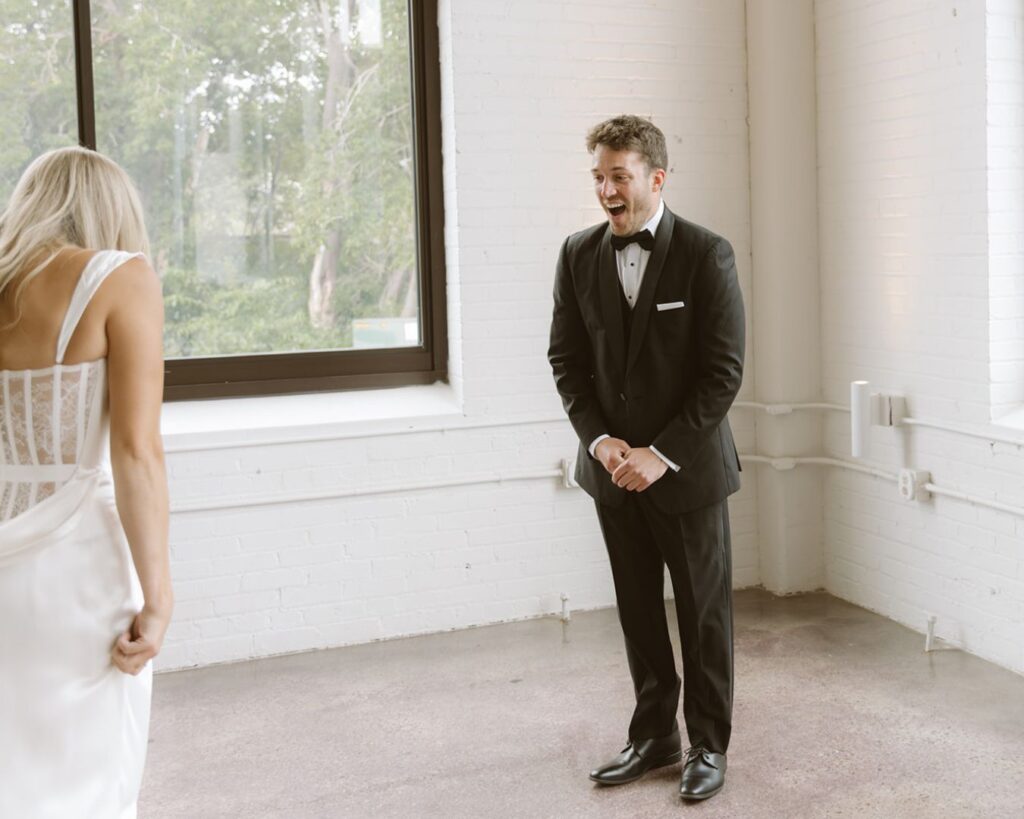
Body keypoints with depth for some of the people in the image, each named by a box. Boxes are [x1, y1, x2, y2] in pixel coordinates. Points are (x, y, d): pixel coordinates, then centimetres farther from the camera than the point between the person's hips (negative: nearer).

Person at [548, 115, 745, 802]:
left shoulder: (707, 255, -10)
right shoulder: (579, 255, 2)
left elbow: (724, 371, -12)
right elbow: (567, 359, 6)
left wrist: (662, 454, -16)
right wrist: (600, 441, -8)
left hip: (688, 469, -4)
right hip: (614, 466, 4)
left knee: (704, 614, 8)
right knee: (639, 614, 14)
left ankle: (708, 744, 23)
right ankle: (655, 737, 29)